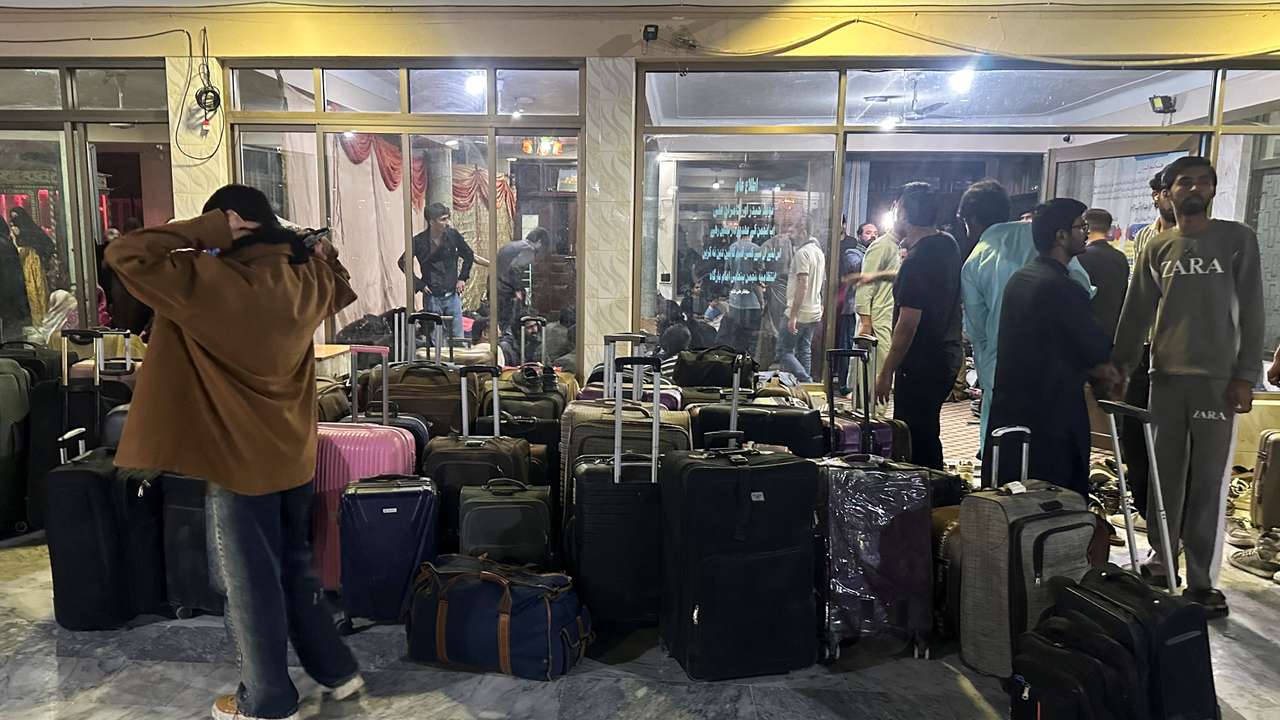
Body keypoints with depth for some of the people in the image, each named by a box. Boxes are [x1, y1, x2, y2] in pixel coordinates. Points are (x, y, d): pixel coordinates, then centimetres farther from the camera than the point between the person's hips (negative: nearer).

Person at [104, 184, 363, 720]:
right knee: (296, 569, 22)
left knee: (250, 585, 10)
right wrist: (323, 252, 17)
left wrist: (206, 231, -17)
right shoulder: (304, 281, 0)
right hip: (293, 457, 7)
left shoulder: (208, 281, -20)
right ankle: (337, 670, 34)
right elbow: (340, 289, 22)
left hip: (240, 463, -6)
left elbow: (123, 254, -18)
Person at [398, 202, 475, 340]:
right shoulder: (419, 241, -9)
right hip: (432, 297, -2)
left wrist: (462, 278, 5)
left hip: (452, 294, 2)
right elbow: (403, 262, -1)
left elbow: (469, 256, 12)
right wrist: (419, 284, -5)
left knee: (458, 338, 3)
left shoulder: (453, 235, -3)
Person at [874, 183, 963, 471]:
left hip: (921, 365, -10)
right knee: (928, 434, 20)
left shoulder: (917, 259, -20)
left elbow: (908, 325, -22)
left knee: (915, 440, -2)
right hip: (948, 358, 10)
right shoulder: (949, 245, 7)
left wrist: (887, 372, -16)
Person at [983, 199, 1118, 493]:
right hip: (1050, 417, -8)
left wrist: (1095, 369, 8)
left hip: (1008, 408, 9)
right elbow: (1100, 348, -11)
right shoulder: (1062, 288, -19)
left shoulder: (1019, 278, 8)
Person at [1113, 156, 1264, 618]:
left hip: (1218, 379, -2)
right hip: (1166, 377, 2)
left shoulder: (1238, 240, 3)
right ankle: (1161, 563, 20)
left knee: (1209, 483, -1)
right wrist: (1117, 370, 3)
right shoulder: (1156, 249, 9)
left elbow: (1251, 312, 0)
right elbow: (1135, 315, 9)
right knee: (1165, 477, 8)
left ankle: (1202, 580, 8)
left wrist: (1245, 376, -7)